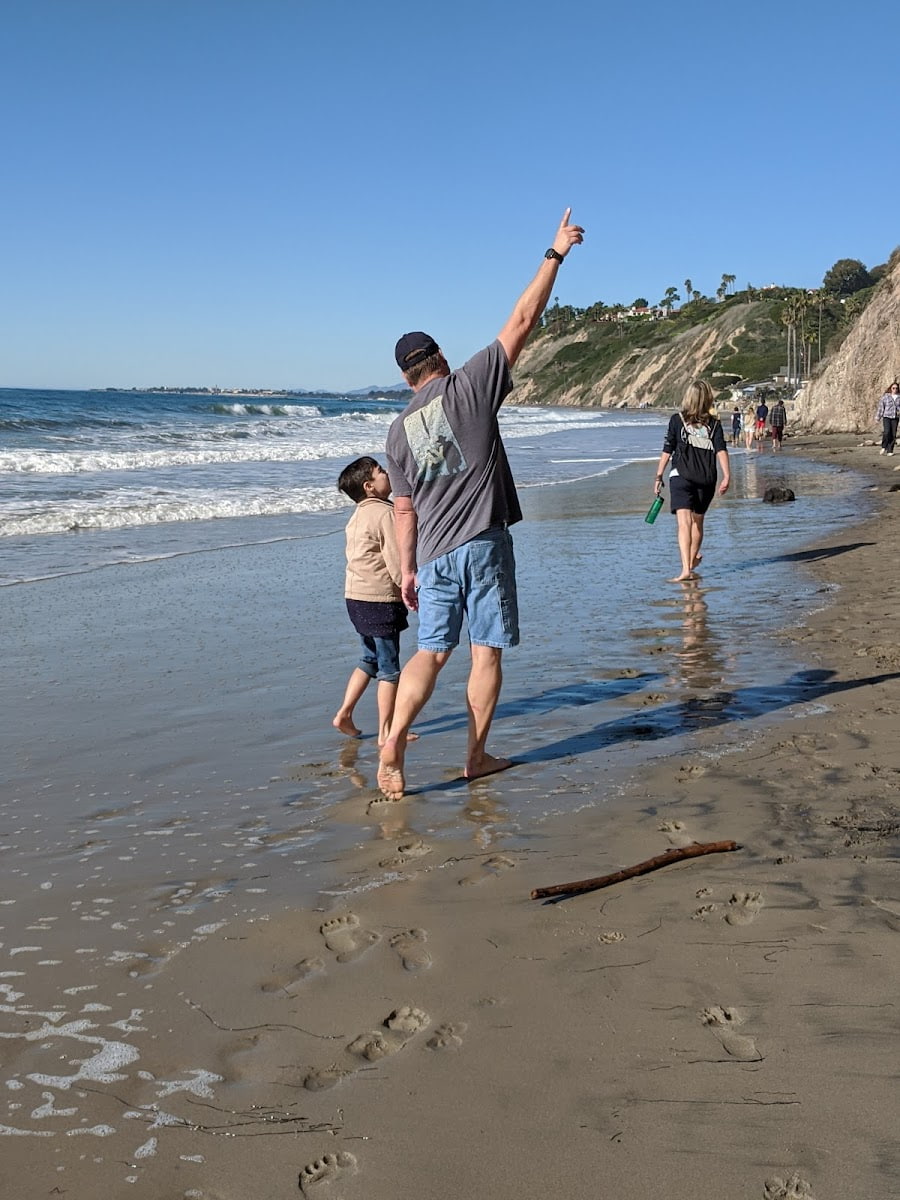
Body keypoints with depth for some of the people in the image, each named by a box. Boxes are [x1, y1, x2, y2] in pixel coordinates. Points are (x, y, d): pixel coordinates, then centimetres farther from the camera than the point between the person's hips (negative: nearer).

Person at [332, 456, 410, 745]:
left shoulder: (358, 515, 13)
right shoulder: (385, 513, -15)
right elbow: (396, 562, -19)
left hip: (356, 597, 9)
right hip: (381, 599, -9)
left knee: (369, 660, 21)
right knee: (389, 667, 1)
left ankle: (344, 714, 17)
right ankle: (385, 731, 7)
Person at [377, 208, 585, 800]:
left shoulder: (400, 429, 9)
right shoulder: (468, 386, -3)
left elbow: (404, 509, 10)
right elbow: (522, 321, -2)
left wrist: (408, 569, 17)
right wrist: (555, 254, 5)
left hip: (434, 553, 4)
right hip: (483, 541, -4)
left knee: (431, 651, 8)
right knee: (487, 651, 6)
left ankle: (393, 742, -8)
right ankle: (477, 756, 12)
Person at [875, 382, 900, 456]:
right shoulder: (886, 397, 1)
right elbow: (881, 407, 3)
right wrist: (877, 418, 3)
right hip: (886, 417, -2)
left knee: (893, 435, -1)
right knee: (886, 432, -19)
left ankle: (890, 451, 6)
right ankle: (884, 447, 0)